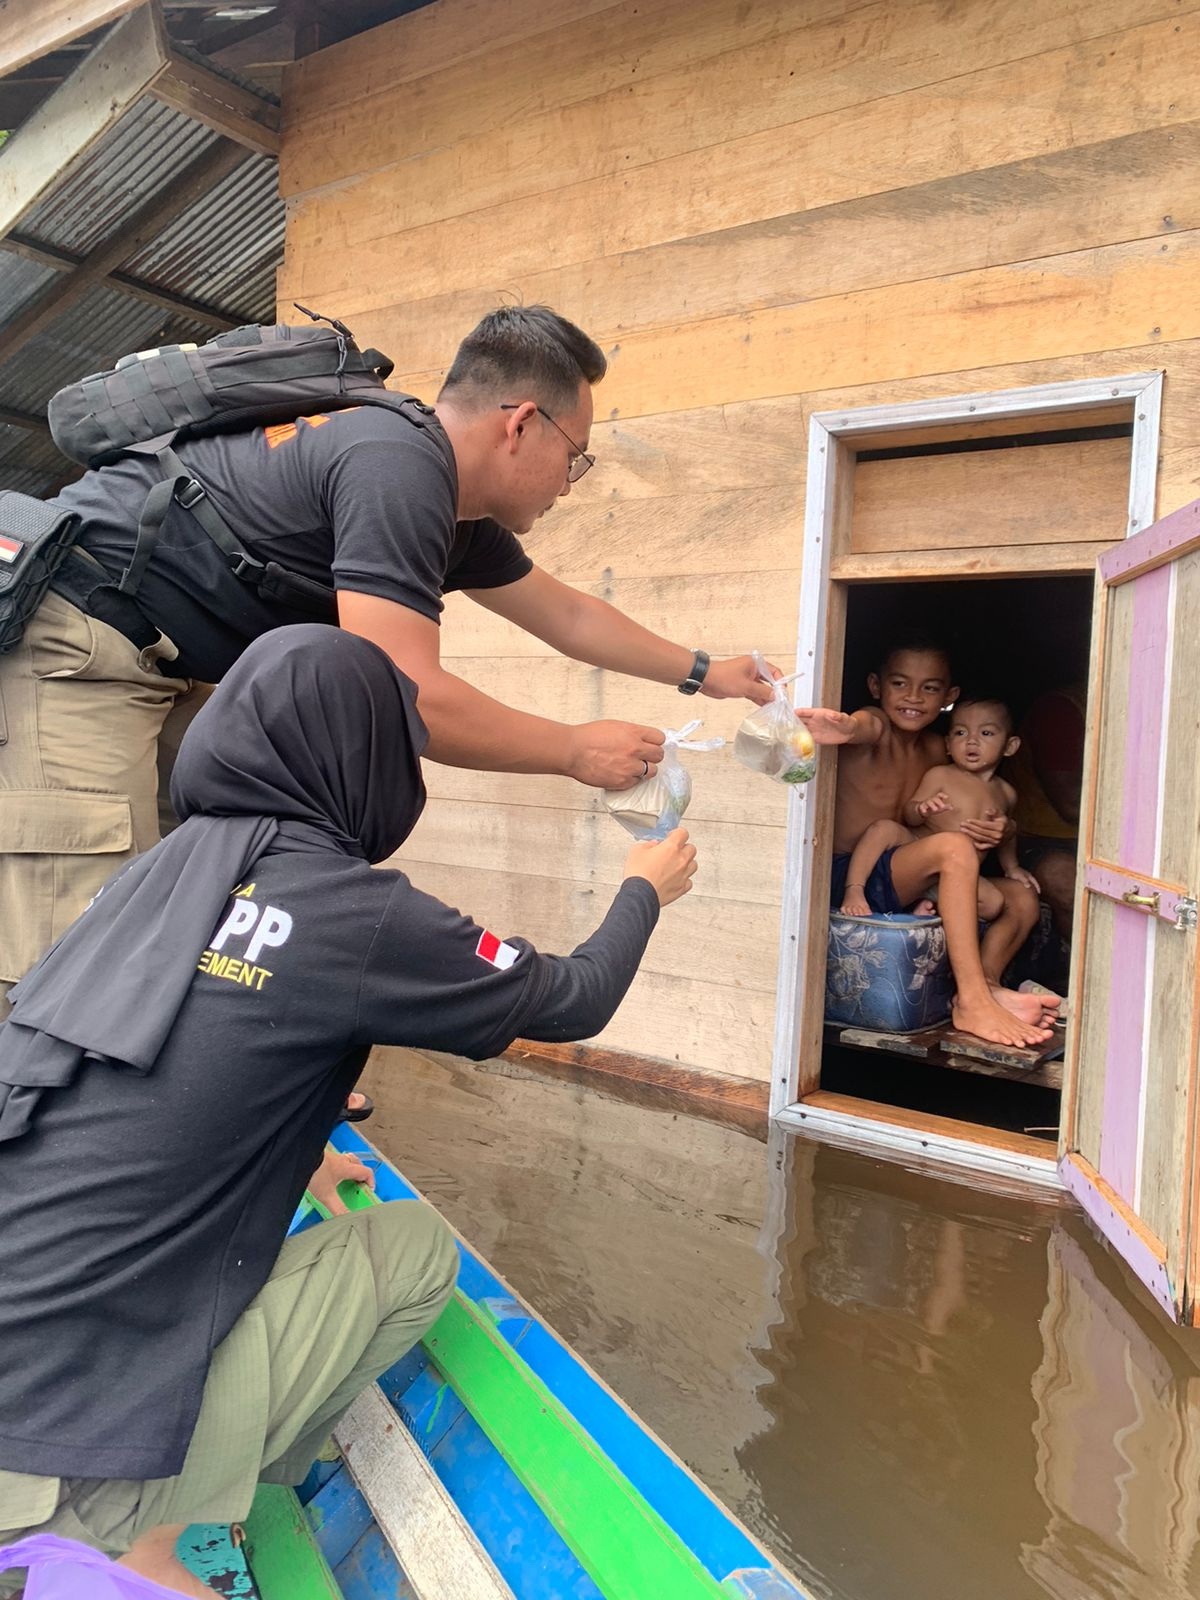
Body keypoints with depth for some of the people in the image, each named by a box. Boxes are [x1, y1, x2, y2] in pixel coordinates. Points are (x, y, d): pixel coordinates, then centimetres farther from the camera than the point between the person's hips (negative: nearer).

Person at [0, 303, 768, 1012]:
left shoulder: (460, 514, 7)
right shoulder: (400, 467, -24)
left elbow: (565, 613, 22)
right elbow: (405, 696, -28)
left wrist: (701, 670, 29)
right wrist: (578, 750, -15)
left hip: (178, 664, 10)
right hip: (77, 635, -10)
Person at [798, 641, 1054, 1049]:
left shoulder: (934, 749, 13)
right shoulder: (875, 727, -8)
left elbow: (928, 821, 17)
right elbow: (864, 726, -33)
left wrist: (988, 832, -6)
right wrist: (847, 728, -60)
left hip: (896, 883, 8)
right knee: (954, 847, -30)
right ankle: (972, 1003, -30)